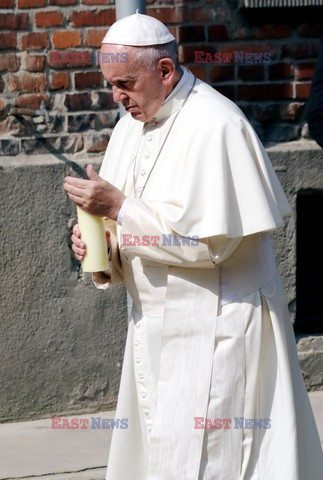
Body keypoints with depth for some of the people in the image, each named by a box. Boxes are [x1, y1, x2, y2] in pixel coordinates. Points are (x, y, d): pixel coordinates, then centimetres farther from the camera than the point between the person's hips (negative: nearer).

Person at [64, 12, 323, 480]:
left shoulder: (214, 126, -17)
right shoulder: (133, 125, 9)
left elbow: (207, 240, -23)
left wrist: (119, 207, -22)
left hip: (214, 326, -8)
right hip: (156, 324, 8)